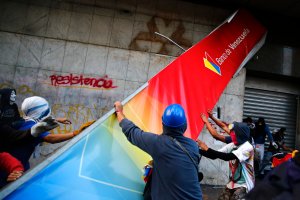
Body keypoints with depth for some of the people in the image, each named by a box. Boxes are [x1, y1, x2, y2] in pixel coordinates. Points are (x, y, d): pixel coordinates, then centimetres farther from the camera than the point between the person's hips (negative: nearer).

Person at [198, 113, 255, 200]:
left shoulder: (247, 147, -18)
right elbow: (214, 155, 0)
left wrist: (207, 149, -30)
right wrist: (198, 150, -11)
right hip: (232, 183, 6)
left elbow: (227, 157, -31)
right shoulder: (231, 145, 1)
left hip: (244, 185, -6)